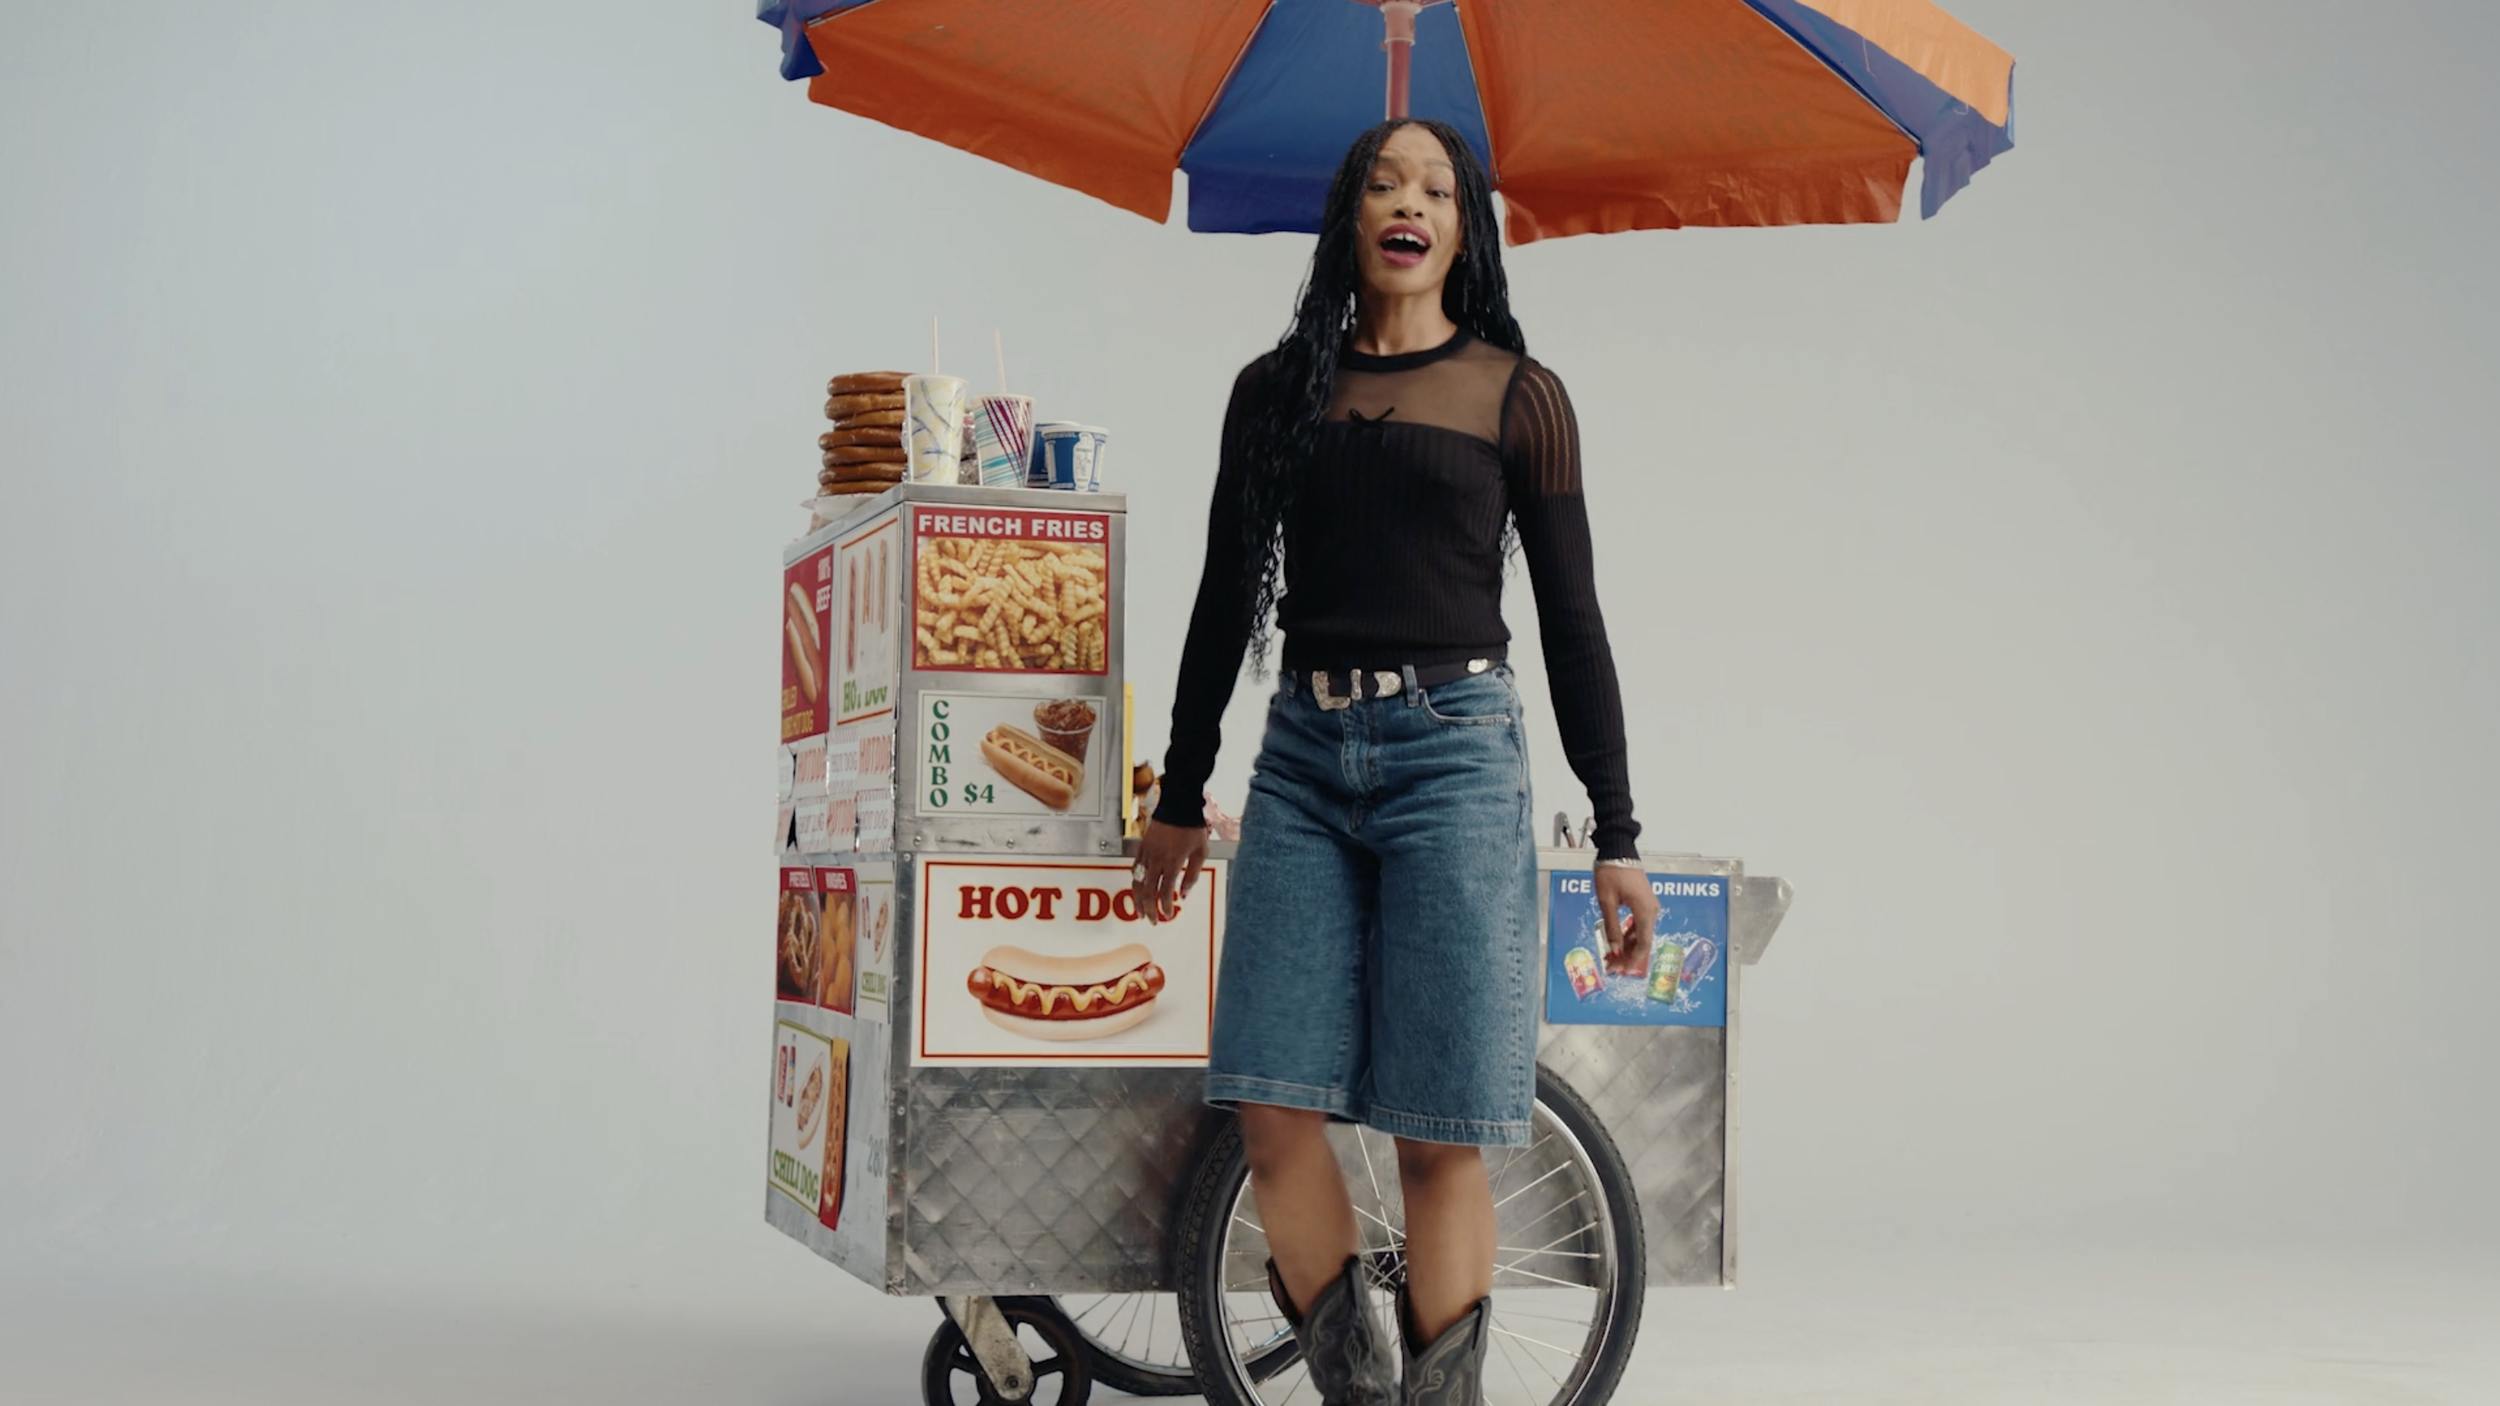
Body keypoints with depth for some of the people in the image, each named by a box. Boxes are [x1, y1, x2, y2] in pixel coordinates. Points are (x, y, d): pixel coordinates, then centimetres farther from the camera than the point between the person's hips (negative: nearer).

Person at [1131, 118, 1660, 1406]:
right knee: (1276, 1115, -5)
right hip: (1304, 756, 3)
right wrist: (1179, 796, 18)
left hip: (1454, 752, -3)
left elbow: (1570, 619, 5)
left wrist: (1616, 837, 2)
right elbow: (1228, 598, 16)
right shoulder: (1277, 390, 12)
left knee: (1437, 1135, -3)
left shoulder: (1517, 394, 5)